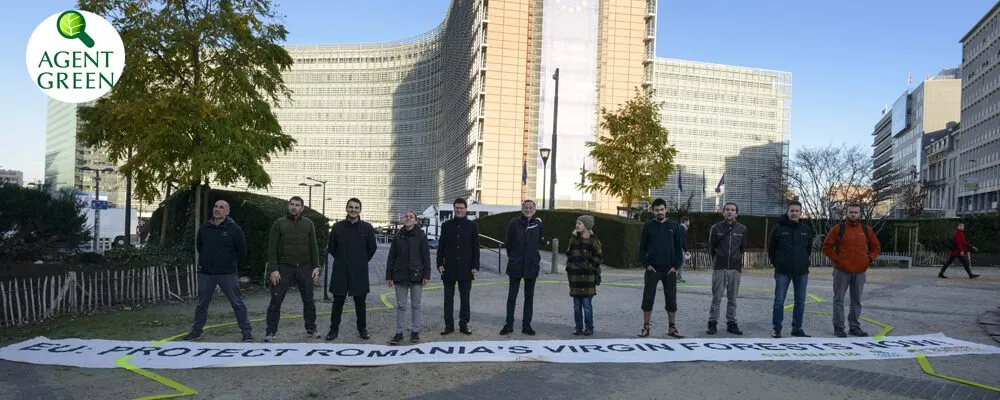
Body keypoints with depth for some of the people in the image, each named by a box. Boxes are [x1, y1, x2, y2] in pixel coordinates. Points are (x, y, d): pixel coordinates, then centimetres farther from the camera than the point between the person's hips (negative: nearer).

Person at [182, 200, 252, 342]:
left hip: (227, 274, -4)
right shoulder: (205, 227, 5)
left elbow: (242, 249, 2)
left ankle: (247, 332, 5)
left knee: (237, 303, -1)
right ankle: (196, 332, 28)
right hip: (205, 273, 4)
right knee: (202, 303, 15)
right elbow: (198, 245, 22)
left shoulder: (234, 229, -6)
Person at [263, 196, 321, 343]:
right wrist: (273, 269, -11)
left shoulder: (308, 224, 7)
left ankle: (311, 329, 22)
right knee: (276, 301, 0)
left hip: (304, 268, 2)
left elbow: (313, 247, 9)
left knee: (309, 300, 9)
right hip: (284, 267, -2)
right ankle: (270, 332, 10)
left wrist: (316, 267, 1)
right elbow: (272, 248, -4)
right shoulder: (279, 223, -1)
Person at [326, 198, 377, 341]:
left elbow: (372, 248, 8)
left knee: (360, 302, 9)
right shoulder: (337, 227, 1)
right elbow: (331, 247, 10)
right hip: (340, 272, 0)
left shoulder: (367, 228, 0)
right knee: (338, 301, 5)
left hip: (359, 272, 0)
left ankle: (362, 329, 20)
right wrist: (341, 260, 10)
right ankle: (334, 329, 16)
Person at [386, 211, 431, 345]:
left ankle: (415, 331, 15)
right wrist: (389, 276, 3)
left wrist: (426, 275, -8)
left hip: (416, 275, -2)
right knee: (400, 305, 7)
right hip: (400, 275, 2)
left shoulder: (421, 236, -2)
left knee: (416, 305, 6)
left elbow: (426, 257, -2)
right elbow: (391, 257, 7)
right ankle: (399, 333, 13)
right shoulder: (398, 236, 5)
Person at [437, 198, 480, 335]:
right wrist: (440, 264, -2)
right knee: (448, 298, 6)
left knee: (465, 298, 6)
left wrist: (475, 266, -4)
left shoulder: (472, 225, 3)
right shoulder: (446, 225, 6)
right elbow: (441, 246, 7)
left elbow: (476, 247, 2)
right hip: (449, 268, 1)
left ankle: (464, 324, 16)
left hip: (466, 268, -1)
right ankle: (449, 325, 13)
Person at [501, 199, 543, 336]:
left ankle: (526, 325, 18)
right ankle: (509, 324, 14)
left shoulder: (538, 224, -1)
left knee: (529, 297, 9)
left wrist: (533, 257, 11)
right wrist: (512, 257, 8)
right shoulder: (514, 223, -7)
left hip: (532, 265, 2)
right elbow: (508, 243, 3)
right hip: (515, 265, -2)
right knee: (512, 296, 4)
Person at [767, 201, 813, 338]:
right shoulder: (779, 228, -3)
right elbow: (771, 248, 4)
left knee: (800, 301, 10)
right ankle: (777, 329, 7)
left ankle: (797, 328, 20)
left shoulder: (806, 229, 6)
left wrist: (804, 262, 10)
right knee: (779, 301, -1)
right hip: (782, 272, -3)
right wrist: (776, 263, 4)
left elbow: (809, 248, 17)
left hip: (801, 271, 3)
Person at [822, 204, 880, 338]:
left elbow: (875, 246, 19)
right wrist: (836, 259, -8)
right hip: (842, 271, -3)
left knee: (856, 300, 11)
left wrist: (869, 259, 5)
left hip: (860, 271, 3)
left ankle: (855, 326, 21)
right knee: (839, 299, 1)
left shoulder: (866, 229, 9)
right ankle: (838, 327, 7)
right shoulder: (838, 228, -2)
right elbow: (827, 246, -1)